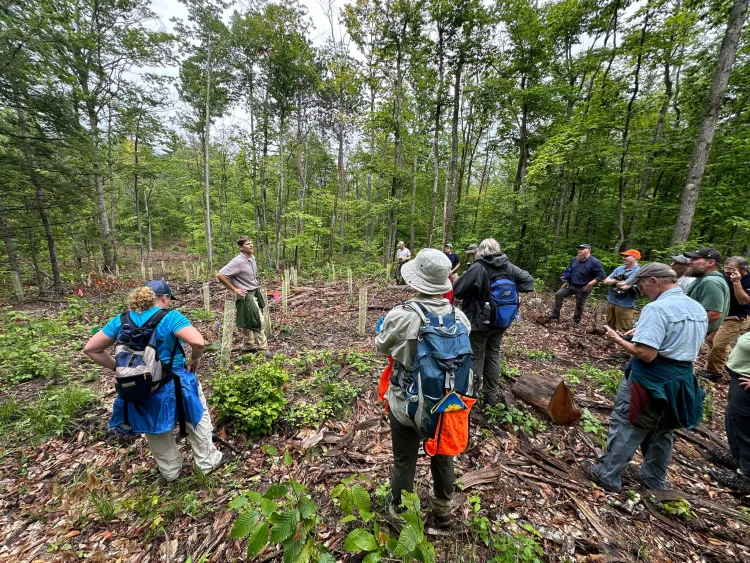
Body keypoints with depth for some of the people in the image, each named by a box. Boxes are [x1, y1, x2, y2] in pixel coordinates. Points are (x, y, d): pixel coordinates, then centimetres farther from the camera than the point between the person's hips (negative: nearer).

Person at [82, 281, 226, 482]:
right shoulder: (170, 317, -18)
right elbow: (198, 342, -32)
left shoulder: (121, 320, -1)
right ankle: (208, 462, 34)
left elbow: (90, 349, 3)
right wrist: (194, 360, -12)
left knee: (155, 431, 28)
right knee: (197, 419, 21)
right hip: (174, 385, -4)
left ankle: (170, 471, 47)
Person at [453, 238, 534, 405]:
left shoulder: (478, 267, -20)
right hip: (500, 320, 6)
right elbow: (528, 280, 6)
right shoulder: (509, 267, -2)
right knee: (493, 355, 18)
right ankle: (491, 394, 29)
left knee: (475, 357, 7)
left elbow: (457, 290, -20)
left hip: (479, 320, -5)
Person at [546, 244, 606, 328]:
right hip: (571, 285, 6)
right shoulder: (575, 259, 3)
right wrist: (566, 281, 10)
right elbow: (569, 271, 16)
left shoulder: (594, 262, -17)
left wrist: (590, 284, -22)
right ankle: (555, 314, 4)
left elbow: (602, 275, -17)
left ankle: (576, 321, 25)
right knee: (558, 294, -6)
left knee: (579, 306, 7)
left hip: (583, 289, -5)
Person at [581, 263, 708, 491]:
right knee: (662, 433, 22)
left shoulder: (657, 308, -23)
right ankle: (654, 481, 38)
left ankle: (607, 475, 18)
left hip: (650, 381, -8)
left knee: (624, 428, 6)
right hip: (682, 381, 8)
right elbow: (684, 344, 17)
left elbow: (646, 354, -28)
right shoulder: (699, 309, 6)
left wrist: (619, 340, -13)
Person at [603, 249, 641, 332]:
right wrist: (617, 281, -12)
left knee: (623, 331, 2)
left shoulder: (637, 272, -13)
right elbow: (606, 281, 5)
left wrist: (614, 282, -4)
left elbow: (624, 286, -24)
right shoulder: (619, 268, 9)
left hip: (625, 305, -7)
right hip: (611, 302, 7)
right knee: (610, 327, 22)